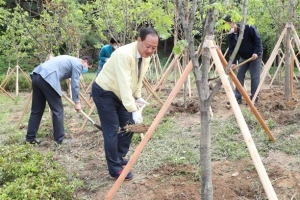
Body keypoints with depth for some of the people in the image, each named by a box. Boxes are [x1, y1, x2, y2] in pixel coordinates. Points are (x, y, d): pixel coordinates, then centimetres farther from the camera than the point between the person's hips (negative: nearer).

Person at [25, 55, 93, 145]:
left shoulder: (70, 60, 32)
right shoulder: (78, 64, 5)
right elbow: (75, 84, 1)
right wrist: (77, 102, 8)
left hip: (36, 75, 9)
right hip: (47, 78, -9)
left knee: (37, 110, 15)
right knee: (58, 110, 1)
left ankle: (30, 138, 20)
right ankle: (59, 139, 6)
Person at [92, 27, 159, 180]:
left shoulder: (146, 56, -6)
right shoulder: (124, 54, -33)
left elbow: (138, 79, 9)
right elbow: (125, 84, -39)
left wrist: (137, 96, -1)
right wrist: (134, 110, -43)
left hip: (120, 93, 9)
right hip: (104, 92, -8)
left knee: (128, 125, 10)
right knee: (112, 130, -9)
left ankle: (119, 157, 29)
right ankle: (115, 170, 0)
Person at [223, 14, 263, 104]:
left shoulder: (248, 28, -24)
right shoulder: (230, 35, -9)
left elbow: (258, 40, -18)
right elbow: (231, 49, -10)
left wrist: (256, 52, -26)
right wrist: (233, 62, -21)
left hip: (255, 56, -6)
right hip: (243, 57, 6)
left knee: (254, 77, -4)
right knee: (239, 76, 2)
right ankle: (237, 97, 7)